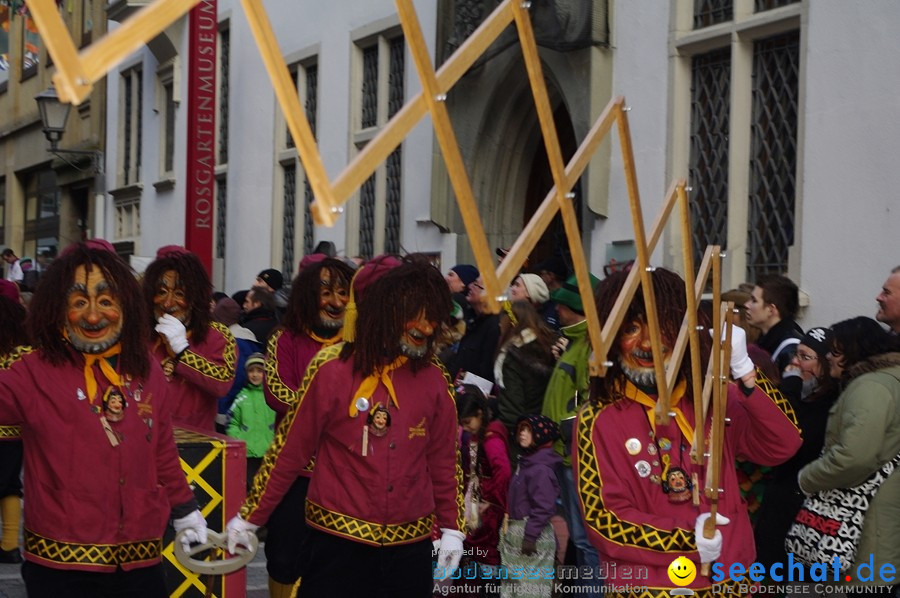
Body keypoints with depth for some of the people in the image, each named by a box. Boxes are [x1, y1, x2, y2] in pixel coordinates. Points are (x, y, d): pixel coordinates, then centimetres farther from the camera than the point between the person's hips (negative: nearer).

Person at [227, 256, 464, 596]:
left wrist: (452, 528, 8)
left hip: (411, 547, 3)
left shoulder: (434, 379, 2)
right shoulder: (332, 369, -9)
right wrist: (249, 517, 1)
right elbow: (290, 450, -3)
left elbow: (444, 460, 10)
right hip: (337, 542, -3)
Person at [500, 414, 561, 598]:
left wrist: (530, 536, -23)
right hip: (517, 531, 10)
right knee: (514, 581, 15)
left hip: (532, 533, -10)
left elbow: (543, 507, -23)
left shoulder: (540, 469, -17)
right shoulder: (526, 462, 13)